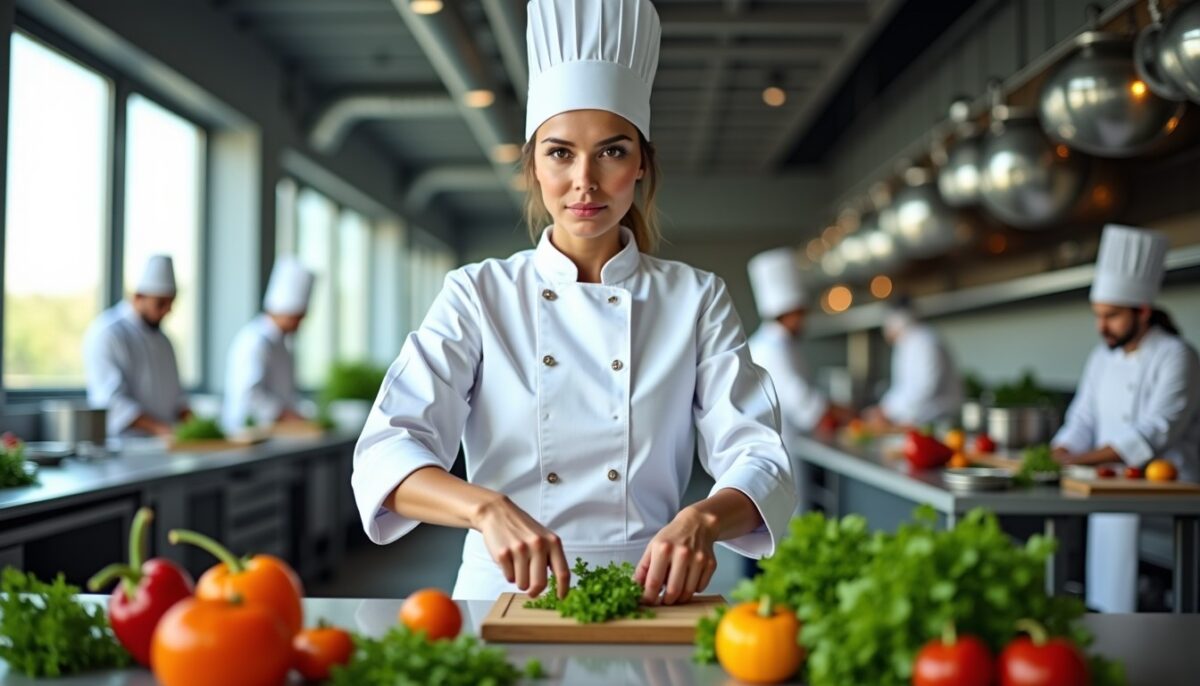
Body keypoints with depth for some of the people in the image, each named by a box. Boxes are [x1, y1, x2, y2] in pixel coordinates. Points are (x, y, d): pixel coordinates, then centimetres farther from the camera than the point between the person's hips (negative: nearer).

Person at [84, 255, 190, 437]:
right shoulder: (106, 333, -7)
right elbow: (113, 400, -15)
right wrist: (159, 428, -23)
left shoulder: (162, 339, 18)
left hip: (164, 443, 7)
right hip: (122, 444, -7)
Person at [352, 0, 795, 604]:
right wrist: (487, 507, -25)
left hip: (646, 594, 1)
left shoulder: (696, 301, 8)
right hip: (504, 594, 0)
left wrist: (703, 519, -22)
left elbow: (756, 456, 0)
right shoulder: (476, 296, 5)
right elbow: (386, 452, -6)